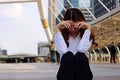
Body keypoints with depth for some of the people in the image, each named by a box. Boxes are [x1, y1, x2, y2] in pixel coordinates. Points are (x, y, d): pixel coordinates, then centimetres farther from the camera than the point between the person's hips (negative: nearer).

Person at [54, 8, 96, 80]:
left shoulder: (86, 36, 3)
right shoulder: (60, 36, 3)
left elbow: (82, 49, -17)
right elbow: (62, 51, -17)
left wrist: (88, 29, -14)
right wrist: (58, 30, -13)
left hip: (82, 74, 1)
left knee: (80, 56, -26)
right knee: (67, 56, -25)